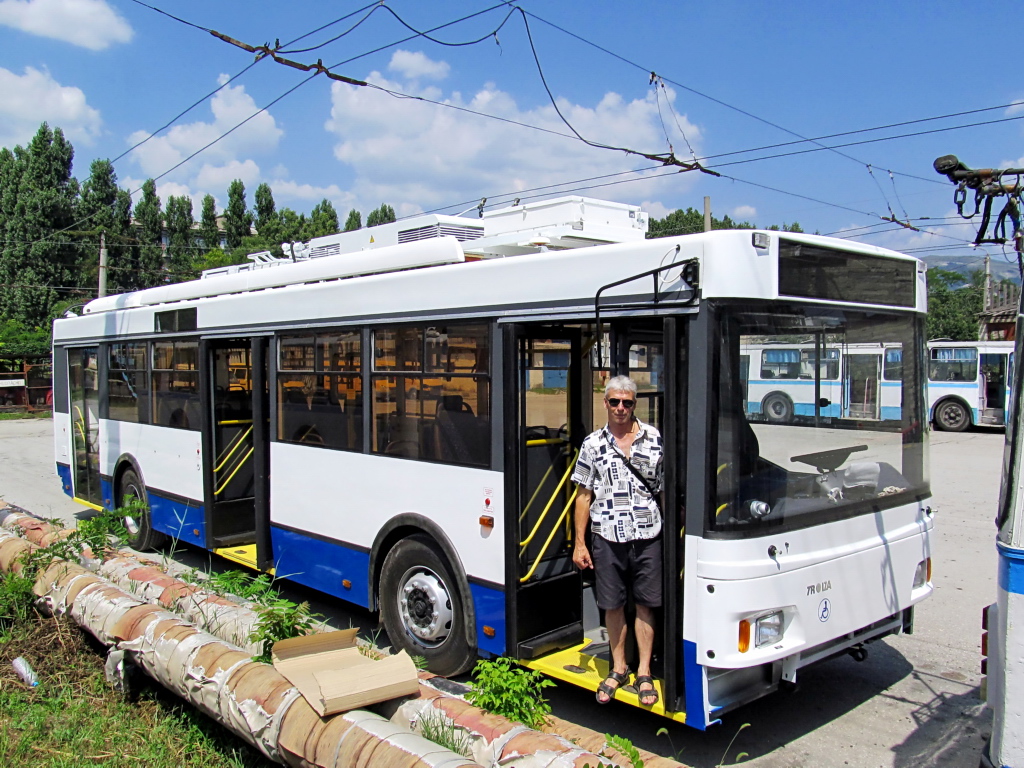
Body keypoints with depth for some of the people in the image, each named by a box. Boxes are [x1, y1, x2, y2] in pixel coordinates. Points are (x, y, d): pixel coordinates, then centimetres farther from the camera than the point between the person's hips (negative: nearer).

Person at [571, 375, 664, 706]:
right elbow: (584, 496, 5)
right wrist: (579, 543, 1)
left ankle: (644, 672, 20)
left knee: (645, 604, 7)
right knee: (613, 605, 10)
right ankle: (618, 669, 27)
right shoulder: (593, 444, 3)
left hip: (647, 534, 0)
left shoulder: (655, 439, 2)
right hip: (607, 536, 1)